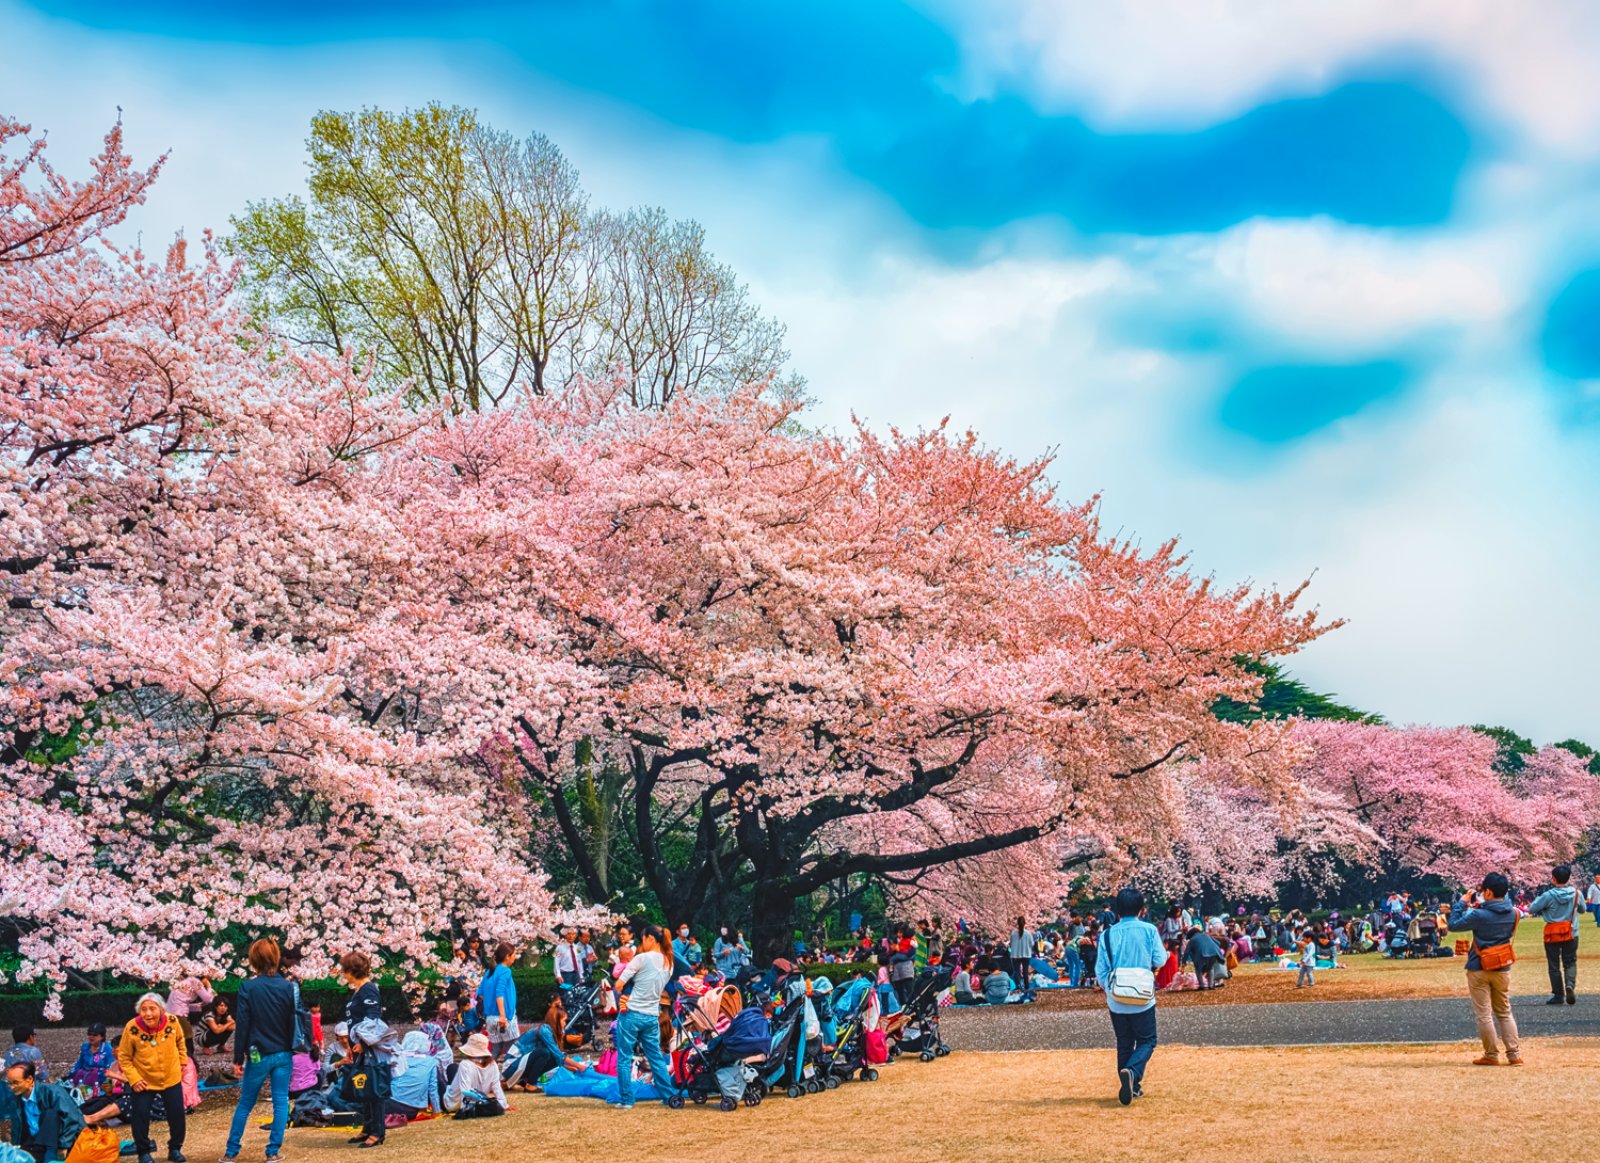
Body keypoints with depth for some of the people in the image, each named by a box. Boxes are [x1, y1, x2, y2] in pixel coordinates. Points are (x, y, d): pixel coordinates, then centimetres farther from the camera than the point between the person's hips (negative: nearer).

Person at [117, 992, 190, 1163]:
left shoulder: (172, 1022, -17)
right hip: (144, 1082, -2)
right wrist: (134, 1079, -17)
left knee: (177, 1115, 10)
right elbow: (123, 1057, -11)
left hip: (172, 1079, 2)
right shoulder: (132, 1028, -23)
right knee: (140, 1116, 1)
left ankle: (175, 1149, 30)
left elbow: (180, 1041, 6)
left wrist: (182, 1062, 8)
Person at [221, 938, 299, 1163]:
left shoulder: (248, 987, -11)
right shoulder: (288, 987, -3)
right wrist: (292, 1051, 12)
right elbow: (295, 1023, 2)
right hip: (283, 1054, 1)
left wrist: (238, 1058, -1)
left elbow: (242, 1025, -8)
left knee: (245, 1104, 12)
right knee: (280, 1102, 7)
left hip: (258, 1055, -1)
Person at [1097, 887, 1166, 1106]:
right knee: (1146, 1041, 8)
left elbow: (1101, 969, 1)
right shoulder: (1149, 930, -6)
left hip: (1116, 1000, 2)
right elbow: (1160, 960, -3)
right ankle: (1132, 1072, -19)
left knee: (1124, 1044, 16)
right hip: (1143, 998, -2)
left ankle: (1131, 1088, 16)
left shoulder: (1108, 935, -1)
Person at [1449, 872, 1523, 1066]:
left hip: (1479, 969, -5)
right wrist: (1481, 906, 10)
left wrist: (1461, 903, -3)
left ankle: (1491, 1055, 7)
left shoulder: (1480, 915, -20)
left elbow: (1453, 925, -12)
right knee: (1505, 1013, 15)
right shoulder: (1512, 913, -2)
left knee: (1484, 1014, 4)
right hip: (1503, 968, 5)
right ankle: (1515, 1054, 9)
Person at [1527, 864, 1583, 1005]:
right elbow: (1582, 909, 13)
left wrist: (1538, 898, 7)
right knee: (1570, 962, 13)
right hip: (1571, 934, 2)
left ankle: (1558, 995, 11)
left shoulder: (1548, 895, -16)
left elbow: (1531, 910, -9)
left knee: (1554, 966, 9)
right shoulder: (1576, 893, -6)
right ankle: (1570, 984, -14)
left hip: (1552, 935, -2)